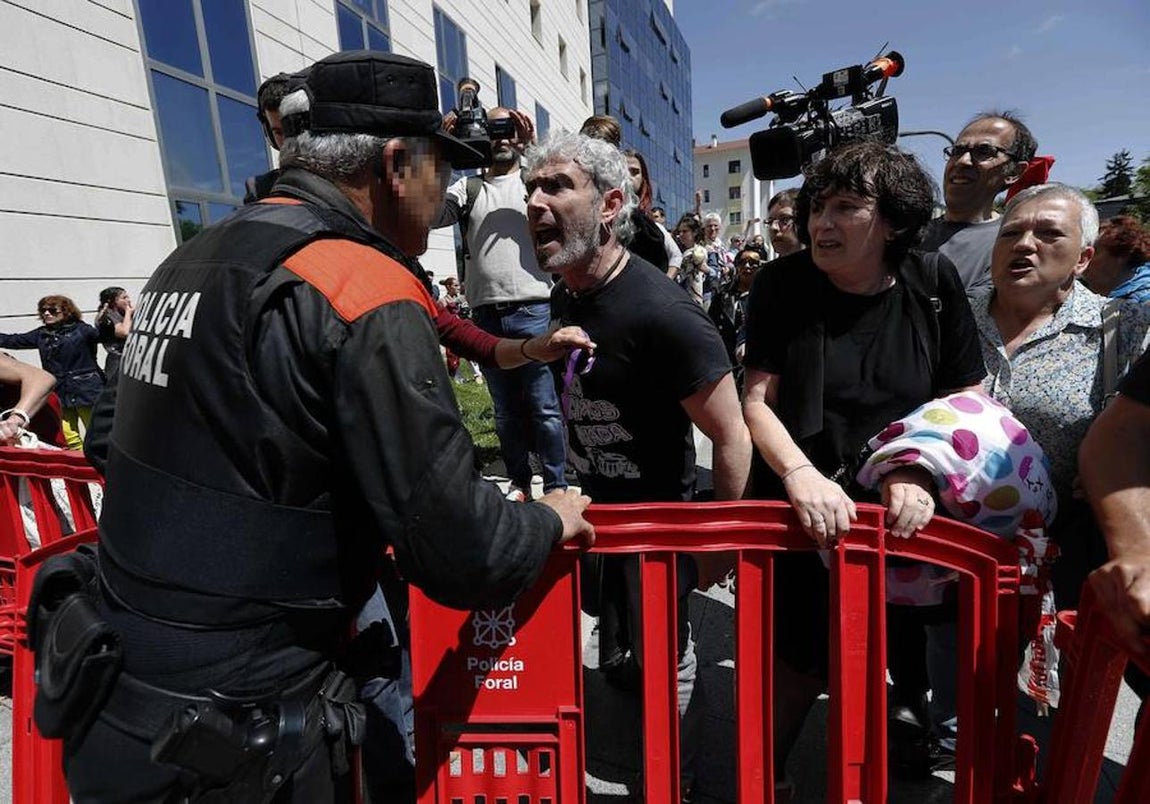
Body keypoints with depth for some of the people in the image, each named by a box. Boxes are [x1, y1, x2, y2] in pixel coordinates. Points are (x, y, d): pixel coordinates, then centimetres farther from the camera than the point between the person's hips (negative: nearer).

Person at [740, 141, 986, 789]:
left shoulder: (934, 284, -3)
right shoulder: (782, 286, -8)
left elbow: (966, 400, 1)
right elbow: (756, 402, -11)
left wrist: (922, 473, -15)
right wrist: (800, 474, -27)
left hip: (903, 516, 2)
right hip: (805, 512, -2)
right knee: (801, 663, 1)